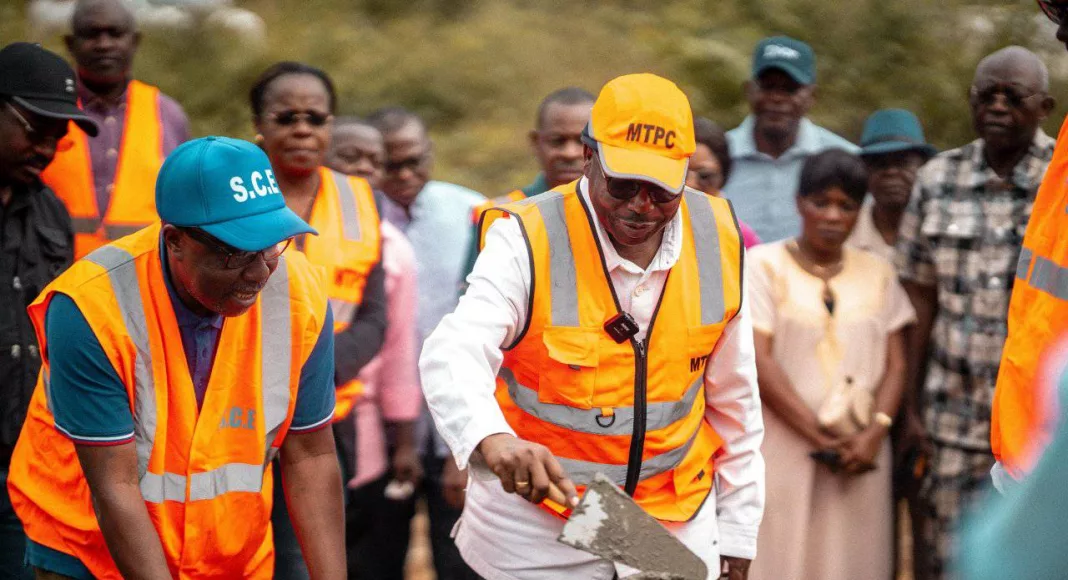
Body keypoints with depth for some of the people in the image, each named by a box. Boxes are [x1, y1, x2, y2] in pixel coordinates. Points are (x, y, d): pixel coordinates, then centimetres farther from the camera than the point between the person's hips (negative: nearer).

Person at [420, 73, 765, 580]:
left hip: (678, 527, 3)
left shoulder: (718, 242, -2)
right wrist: (492, 438, -51)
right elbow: (453, 357, -30)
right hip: (536, 528, -3)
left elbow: (733, 399, 8)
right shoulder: (528, 240, -15)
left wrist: (737, 530, 11)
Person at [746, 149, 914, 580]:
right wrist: (821, 436, -13)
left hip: (860, 454, 3)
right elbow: (758, 362, -7)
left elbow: (896, 365, 8)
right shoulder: (763, 265, 1)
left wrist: (875, 432, -10)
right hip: (783, 450, -3)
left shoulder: (878, 273, 13)